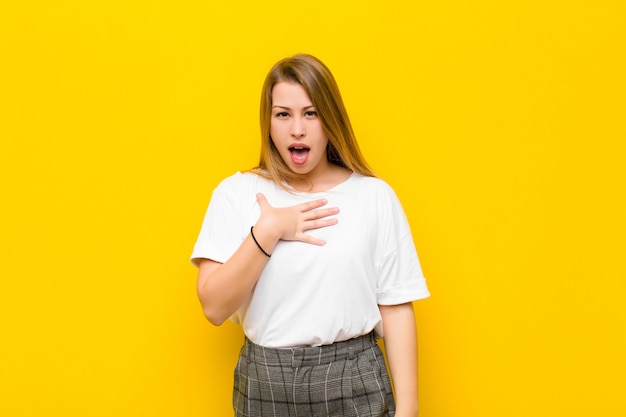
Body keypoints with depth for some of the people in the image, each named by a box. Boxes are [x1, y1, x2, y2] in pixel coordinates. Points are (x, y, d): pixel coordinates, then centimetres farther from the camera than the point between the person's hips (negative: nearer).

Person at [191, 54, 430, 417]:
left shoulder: (375, 195, -3)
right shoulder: (237, 193, -2)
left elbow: (396, 307, -2)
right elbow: (214, 307, -8)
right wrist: (268, 231, -16)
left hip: (354, 383, 0)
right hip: (265, 384, 1)